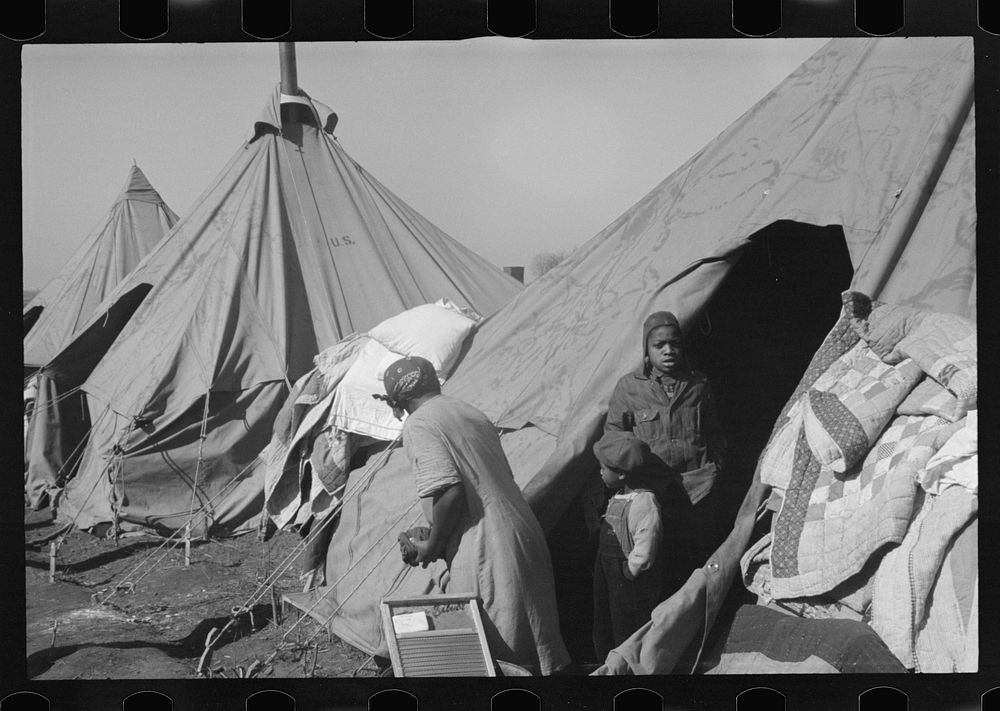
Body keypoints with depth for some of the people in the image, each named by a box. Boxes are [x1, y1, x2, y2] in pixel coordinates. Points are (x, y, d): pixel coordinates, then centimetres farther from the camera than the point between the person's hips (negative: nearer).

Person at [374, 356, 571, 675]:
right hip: (524, 538, 9)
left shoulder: (418, 425, -7)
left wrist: (431, 547, -4)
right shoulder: (471, 413, 19)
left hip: (483, 555, -9)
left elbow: (448, 491, -20)